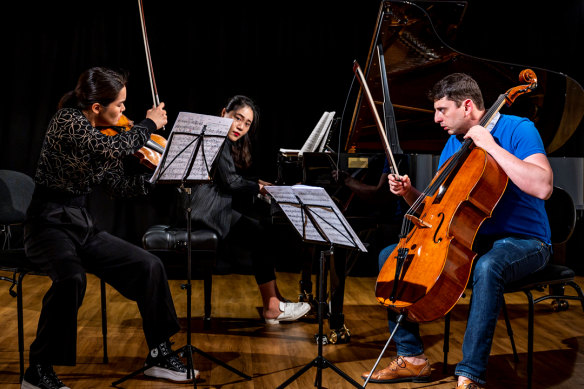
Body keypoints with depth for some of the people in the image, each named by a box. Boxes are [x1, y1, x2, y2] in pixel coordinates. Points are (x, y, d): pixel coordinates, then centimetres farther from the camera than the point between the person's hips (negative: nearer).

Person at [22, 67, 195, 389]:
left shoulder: (97, 132, 8)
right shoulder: (67, 122, -15)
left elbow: (120, 185, 8)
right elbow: (113, 150, -32)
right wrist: (149, 124, -17)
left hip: (83, 226, 8)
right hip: (50, 225, -7)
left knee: (149, 266, -4)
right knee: (72, 278, -36)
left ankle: (159, 356, 7)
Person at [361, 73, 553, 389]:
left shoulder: (517, 129, -11)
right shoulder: (454, 144, 10)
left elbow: (543, 187, -28)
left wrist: (491, 146, -26)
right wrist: (409, 192, -6)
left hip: (521, 241, -7)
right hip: (468, 239, 7)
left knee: (487, 268, -41)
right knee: (390, 256, -2)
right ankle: (411, 358, 2)